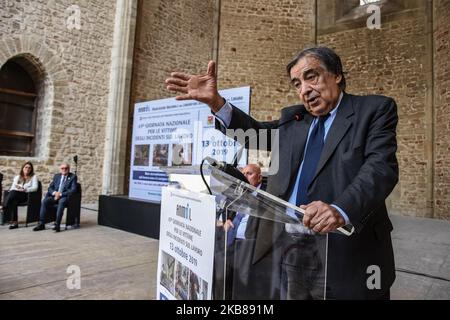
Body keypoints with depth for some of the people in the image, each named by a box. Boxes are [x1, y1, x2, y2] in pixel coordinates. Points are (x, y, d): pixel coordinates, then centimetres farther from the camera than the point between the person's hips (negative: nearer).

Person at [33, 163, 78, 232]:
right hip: (55, 196, 5)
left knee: (61, 202, -36)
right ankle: (41, 224, -19)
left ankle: (57, 225, -37)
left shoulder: (73, 177, 1)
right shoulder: (56, 176, 17)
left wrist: (61, 194, -19)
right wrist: (54, 193, -10)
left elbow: (73, 190, -10)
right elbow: (50, 188, 13)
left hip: (65, 197, -5)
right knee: (44, 201, -23)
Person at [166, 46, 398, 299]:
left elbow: (381, 167, -12)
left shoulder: (375, 109, 1)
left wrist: (341, 210, -30)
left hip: (346, 254, -3)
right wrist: (215, 101, -5)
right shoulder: (293, 118, 15)